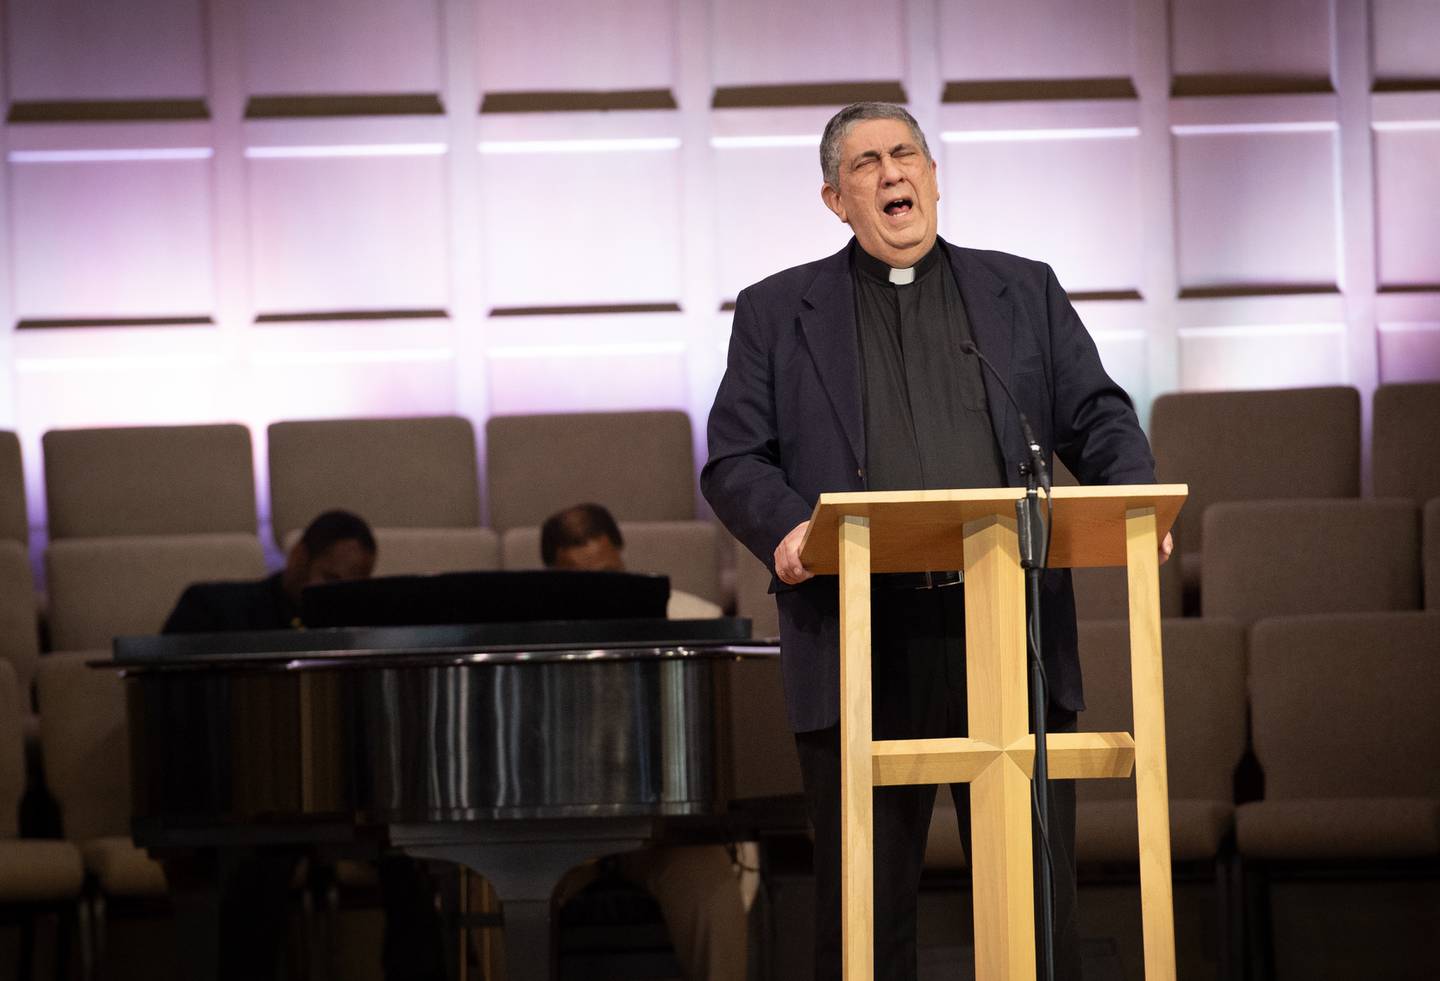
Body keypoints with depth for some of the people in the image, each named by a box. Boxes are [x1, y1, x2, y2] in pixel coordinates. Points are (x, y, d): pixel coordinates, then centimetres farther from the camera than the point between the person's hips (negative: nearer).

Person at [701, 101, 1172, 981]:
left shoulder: (1024, 292, 17)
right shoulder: (776, 313, 12)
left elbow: (1098, 416, 13)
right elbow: (734, 460, 6)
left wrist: (1134, 498, -8)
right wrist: (786, 525, -15)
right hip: (861, 650, -1)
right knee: (864, 909, 2)